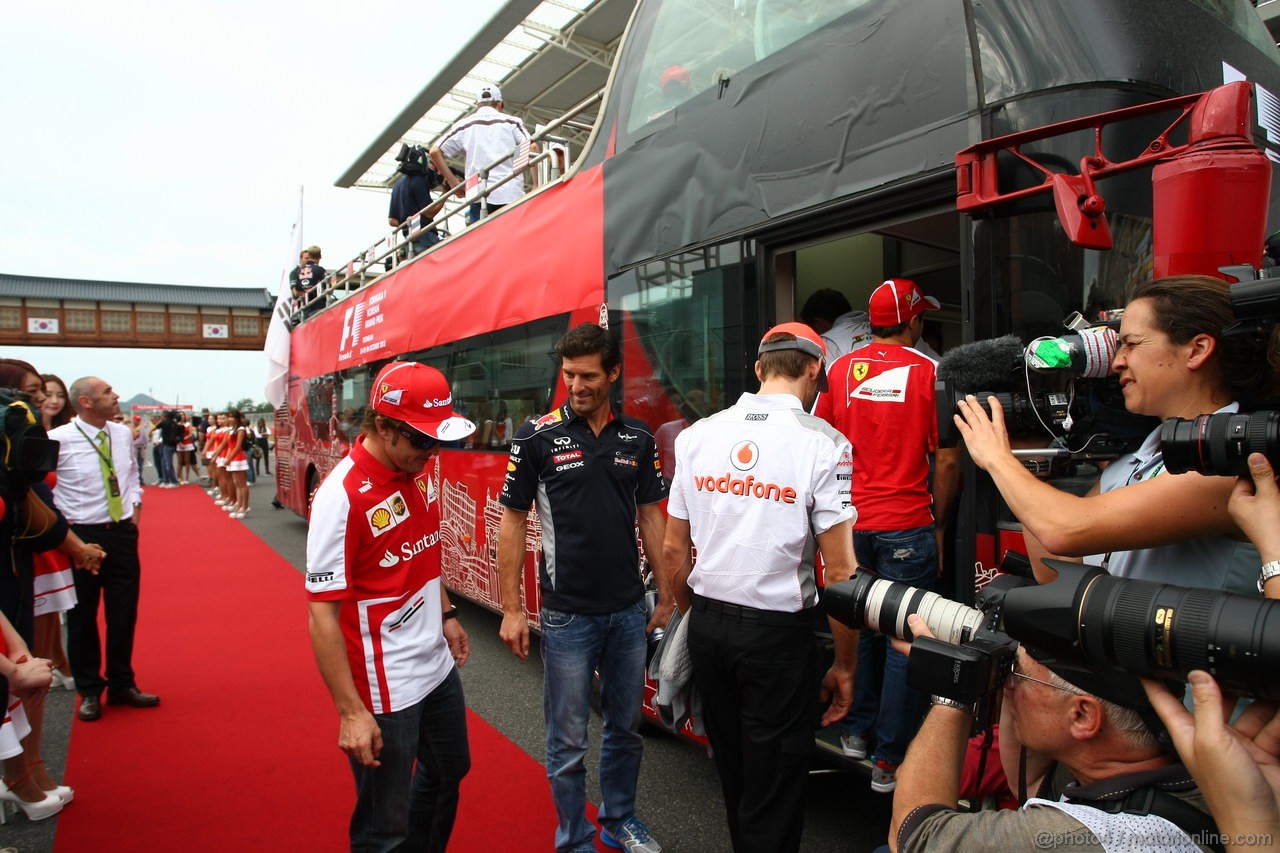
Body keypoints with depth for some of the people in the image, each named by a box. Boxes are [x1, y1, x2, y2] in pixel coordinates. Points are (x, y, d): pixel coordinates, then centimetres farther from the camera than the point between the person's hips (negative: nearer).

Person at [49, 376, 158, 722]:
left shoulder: (123, 434, 4)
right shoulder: (59, 440, -14)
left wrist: (135, 503, 4)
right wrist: (63, 523, -10)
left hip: (123, 533, 5)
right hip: (81, 536, -5)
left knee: (124, 614, 12)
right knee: (82, 617, 9)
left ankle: (122, 685, 28)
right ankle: (89, 691, 26)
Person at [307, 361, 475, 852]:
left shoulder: (419, 470, -1)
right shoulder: (342, 496, -25)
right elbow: (322, 615, -23)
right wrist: (351, 712, -23)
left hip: (438, 666, 8)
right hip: (385, 691, -8)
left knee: (450, 770, 28)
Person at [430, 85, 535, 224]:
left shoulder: (464, 125, 16)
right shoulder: (511, 121, 13)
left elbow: (435, 151, 10)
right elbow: (532, 148, -1)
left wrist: (453, 182, 13)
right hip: (512, 194, -1)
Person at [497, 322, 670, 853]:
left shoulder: (637, 438, 2)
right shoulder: (537, 437, -9)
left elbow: (650, 517, 8)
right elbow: (512, 522, -5)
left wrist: (666, 593, 8)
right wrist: (511, 608, -7)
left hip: (629, 610, 4)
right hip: (567, 614, -3)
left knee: (626, 728, 19)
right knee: (568, 740, 9)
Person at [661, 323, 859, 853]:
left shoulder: (697, 435, 0)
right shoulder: (822, 443, -13)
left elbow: (673, 550, 5)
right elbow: (840, 573, -13)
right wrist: (845, 665, -1)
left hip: (708, 625, 5)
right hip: (778, 631, -5)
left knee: (732, 769, 24)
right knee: (774, 786, 12)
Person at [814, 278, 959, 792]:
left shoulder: (839, 370, 2)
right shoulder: (928, 372, -7)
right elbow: (946, 461, -7)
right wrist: (939, 523, 6)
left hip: (848, 524, 4)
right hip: (906, 527, -4)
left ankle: (857, 730, 33)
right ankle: (890, 760, 15)